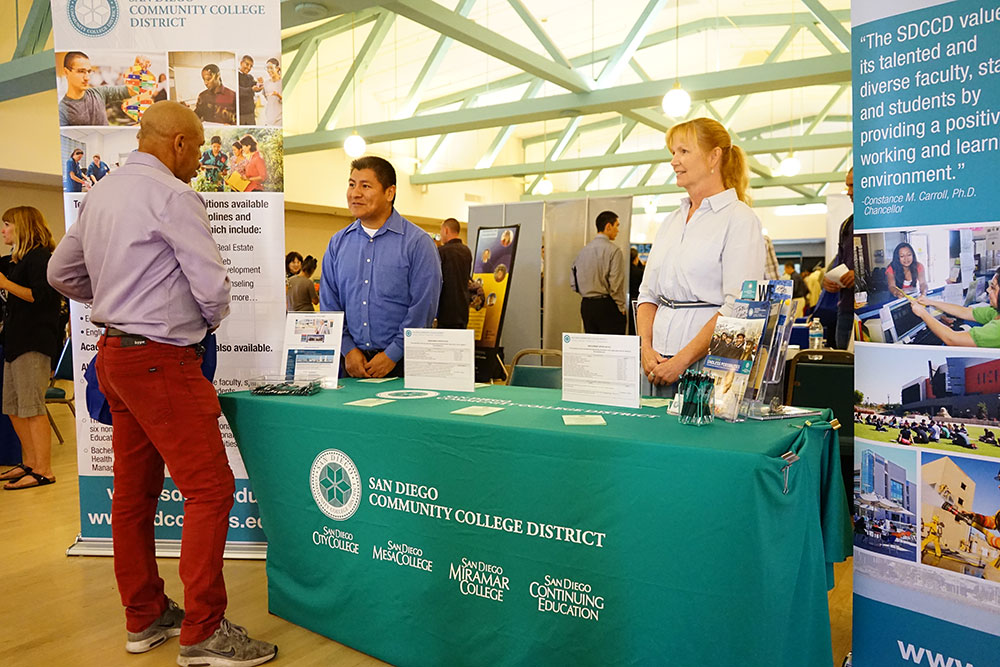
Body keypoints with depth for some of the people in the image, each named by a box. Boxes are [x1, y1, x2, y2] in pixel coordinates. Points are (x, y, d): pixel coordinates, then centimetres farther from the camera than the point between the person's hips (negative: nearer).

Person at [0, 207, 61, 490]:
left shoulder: (39, 257, -9)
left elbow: (41, 295, -20)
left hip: (33, 342, -11)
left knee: (31, 408, -9)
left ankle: (43, 471, -5)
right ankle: (30, 463, 23)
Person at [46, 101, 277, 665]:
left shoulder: (101, 193, 14)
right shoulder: (173, 196, -14)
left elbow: (62, 272, 23)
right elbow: (212, 285, -17)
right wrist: (212, 318, 3)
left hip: (114, 352, 10)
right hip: (160, 359, -10)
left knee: (135, 490, 14)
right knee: (210, 487, -6)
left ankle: (145, 617, 26)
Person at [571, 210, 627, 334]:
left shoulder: (584, 250, 9)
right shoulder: (614, 250, -10)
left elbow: (573, 283, 10)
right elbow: (616, 285, -15)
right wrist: (621, 307, -3)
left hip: (586, 305, 7)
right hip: (607, 306, -6)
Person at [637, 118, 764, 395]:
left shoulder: (739, 219, -5)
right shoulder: (671, 222, 16)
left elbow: (736, 308, -15)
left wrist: (681, 360, -17)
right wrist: (646, 349, -2)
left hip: (708, 364, -5)